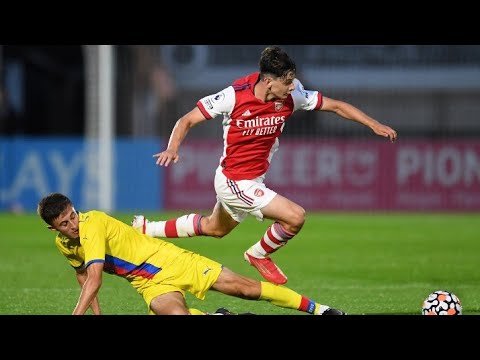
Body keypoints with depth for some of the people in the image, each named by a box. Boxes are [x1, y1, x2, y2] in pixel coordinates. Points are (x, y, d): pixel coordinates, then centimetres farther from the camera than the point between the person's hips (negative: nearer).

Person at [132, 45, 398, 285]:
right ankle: (259, 255, 13)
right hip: (235, 183, -7)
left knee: (215, 228, 29)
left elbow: (335, 106, -4)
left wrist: (374, 125, -10)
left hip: (253, 180, 7)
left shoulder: (291, 97, -11)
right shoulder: (234, 96, -24)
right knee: (295, 217, -16)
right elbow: (187, 120, -16)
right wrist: (173, 148, -33)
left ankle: (146, 229, 44)